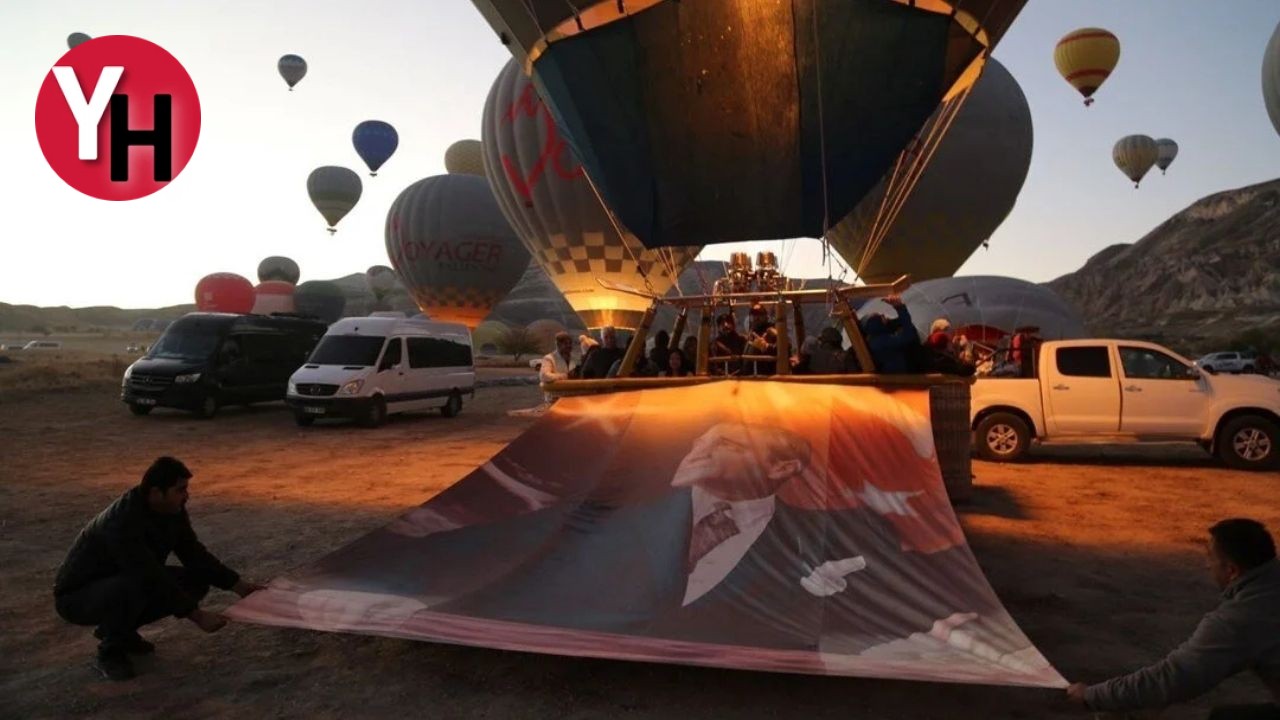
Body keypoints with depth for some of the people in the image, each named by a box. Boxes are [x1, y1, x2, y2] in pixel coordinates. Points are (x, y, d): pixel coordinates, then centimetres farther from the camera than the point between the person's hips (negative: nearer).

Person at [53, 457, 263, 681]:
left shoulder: (173, 511, -9)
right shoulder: (123, 523, -34)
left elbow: (195, 554, -1)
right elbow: (153, 578, -35)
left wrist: (238, 584, -8)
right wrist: (197, 616, -32)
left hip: (123, 580, 8)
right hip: (77, 596, -8)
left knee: (196, 580, -8)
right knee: (135, 586, -38)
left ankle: (122, 630, 9)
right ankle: (110, 653, -10)